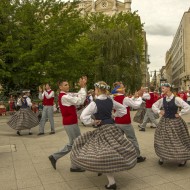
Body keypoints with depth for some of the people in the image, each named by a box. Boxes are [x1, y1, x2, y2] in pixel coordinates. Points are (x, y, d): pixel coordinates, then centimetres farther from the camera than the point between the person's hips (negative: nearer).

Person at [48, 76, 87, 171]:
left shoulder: (66, 95, 13)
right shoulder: (64, 97, -18)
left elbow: (78, 97, 6)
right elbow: (80, 101, -24)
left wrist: (83, 86, -5)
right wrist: (83, 87, -20)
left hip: (71, 123, 10)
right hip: (70, 124, -10)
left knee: (72, 144, 18)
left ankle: (54, 157, 24)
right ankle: (75, 166, 16)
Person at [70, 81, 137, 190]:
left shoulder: (95, 103, -15)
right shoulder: (111, 101, 3)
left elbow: (83, 116, -22)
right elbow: (123, 109, 15)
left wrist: (93, 121, -9)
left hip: (103, 130, -7)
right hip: (112, 127, 7)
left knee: (104, 156, -1)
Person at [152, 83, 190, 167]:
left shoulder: (176, 99, -16)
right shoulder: (162, 100, 0)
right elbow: (154, 106, 14)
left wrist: (179, 114, -15)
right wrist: (159, 111, 1)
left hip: (175, 122, -5)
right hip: (164, 122, 5)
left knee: (178, 141, 4)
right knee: (163, 141, 11)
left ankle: (183, 159, 25)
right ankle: (162, 157, 29)